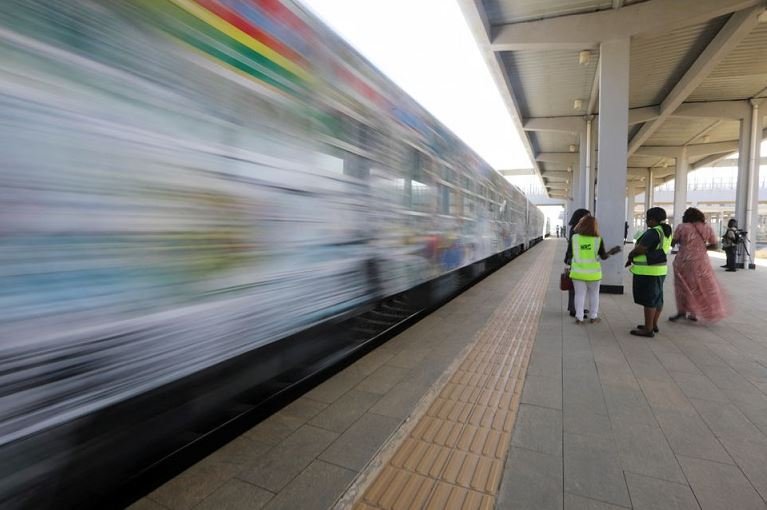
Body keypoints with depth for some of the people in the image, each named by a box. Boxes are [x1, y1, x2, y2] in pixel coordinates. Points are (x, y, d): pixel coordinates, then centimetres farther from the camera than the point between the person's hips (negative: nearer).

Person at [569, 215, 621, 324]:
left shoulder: (574, 237, -8)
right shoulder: (598, 239, -7)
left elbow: (571, 253, 0)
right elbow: (603, 256, 1)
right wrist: (611, 252, 17)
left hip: (578, 271, 0)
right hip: (593, 272, 0)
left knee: (579, 294, 7)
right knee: (594, 294, 16)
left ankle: (579, 318, 8)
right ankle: (593, 317, 23)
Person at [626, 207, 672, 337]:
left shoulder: (653, 232, -19)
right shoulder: (666, 231, 13)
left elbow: (639, 249, -21)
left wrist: (630, 256, -1)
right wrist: (634, 258, 13)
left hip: (648, 270, -10)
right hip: (659, 269, 10)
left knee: (649, 299, -4)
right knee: (657, 298, 16)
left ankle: (648, 329, 2)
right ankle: (653, 325, 27)